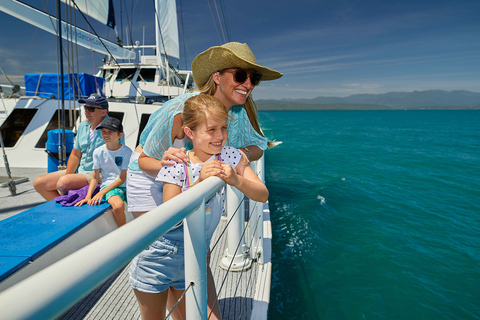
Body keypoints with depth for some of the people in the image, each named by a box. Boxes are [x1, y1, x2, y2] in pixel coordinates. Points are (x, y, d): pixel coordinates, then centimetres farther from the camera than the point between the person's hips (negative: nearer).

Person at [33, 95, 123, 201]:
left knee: (63, 182, -30)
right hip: (78, 171, 8)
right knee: (39, 182, 2)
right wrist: (68, 175, -1)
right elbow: (75, 154, 14)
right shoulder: (83, 126, 8)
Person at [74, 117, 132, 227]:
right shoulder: (98, 152, 3)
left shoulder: (127, 151, -3)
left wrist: (102, 192, -14)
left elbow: (122, 179, -7)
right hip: (107, 185, 0)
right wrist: (88, 196, -7)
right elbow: (95, 178, 7)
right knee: (118, 205, -33)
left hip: (125, 185, 1)